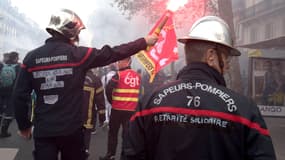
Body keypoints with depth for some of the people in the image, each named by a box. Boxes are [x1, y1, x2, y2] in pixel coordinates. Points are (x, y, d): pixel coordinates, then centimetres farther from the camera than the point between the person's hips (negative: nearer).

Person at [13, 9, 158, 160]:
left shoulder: (31, 57, -2)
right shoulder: (78, 54, -9)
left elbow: (20, 95, -2)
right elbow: (112, 53, -4)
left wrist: (24, 125, 12)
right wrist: (144, 41, 6)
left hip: (42, 130, 2)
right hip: (71, 128, -1)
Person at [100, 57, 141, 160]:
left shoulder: (119, 75, -10)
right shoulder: (138, 76, 7)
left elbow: (108, 89, -15)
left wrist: (111, 101, 0)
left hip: (118, 109, -4)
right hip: (132, 110, 4)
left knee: (113, 132, 13)